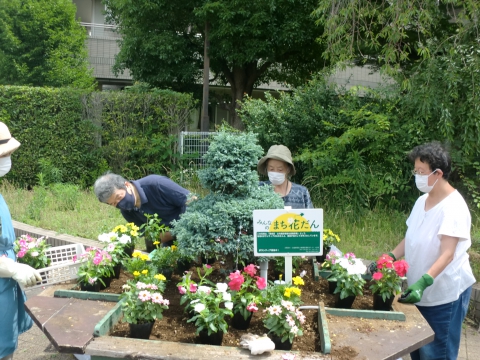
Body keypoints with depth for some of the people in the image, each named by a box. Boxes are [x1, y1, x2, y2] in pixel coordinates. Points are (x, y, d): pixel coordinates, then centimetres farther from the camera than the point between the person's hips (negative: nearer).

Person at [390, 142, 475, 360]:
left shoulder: (453, 206, -19)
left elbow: (447, 254, -26)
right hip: (421, 291, 7)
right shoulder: (422, 201, 5)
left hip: (444, 295, -7)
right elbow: (410, 239, 12)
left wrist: (423, 282, -37)